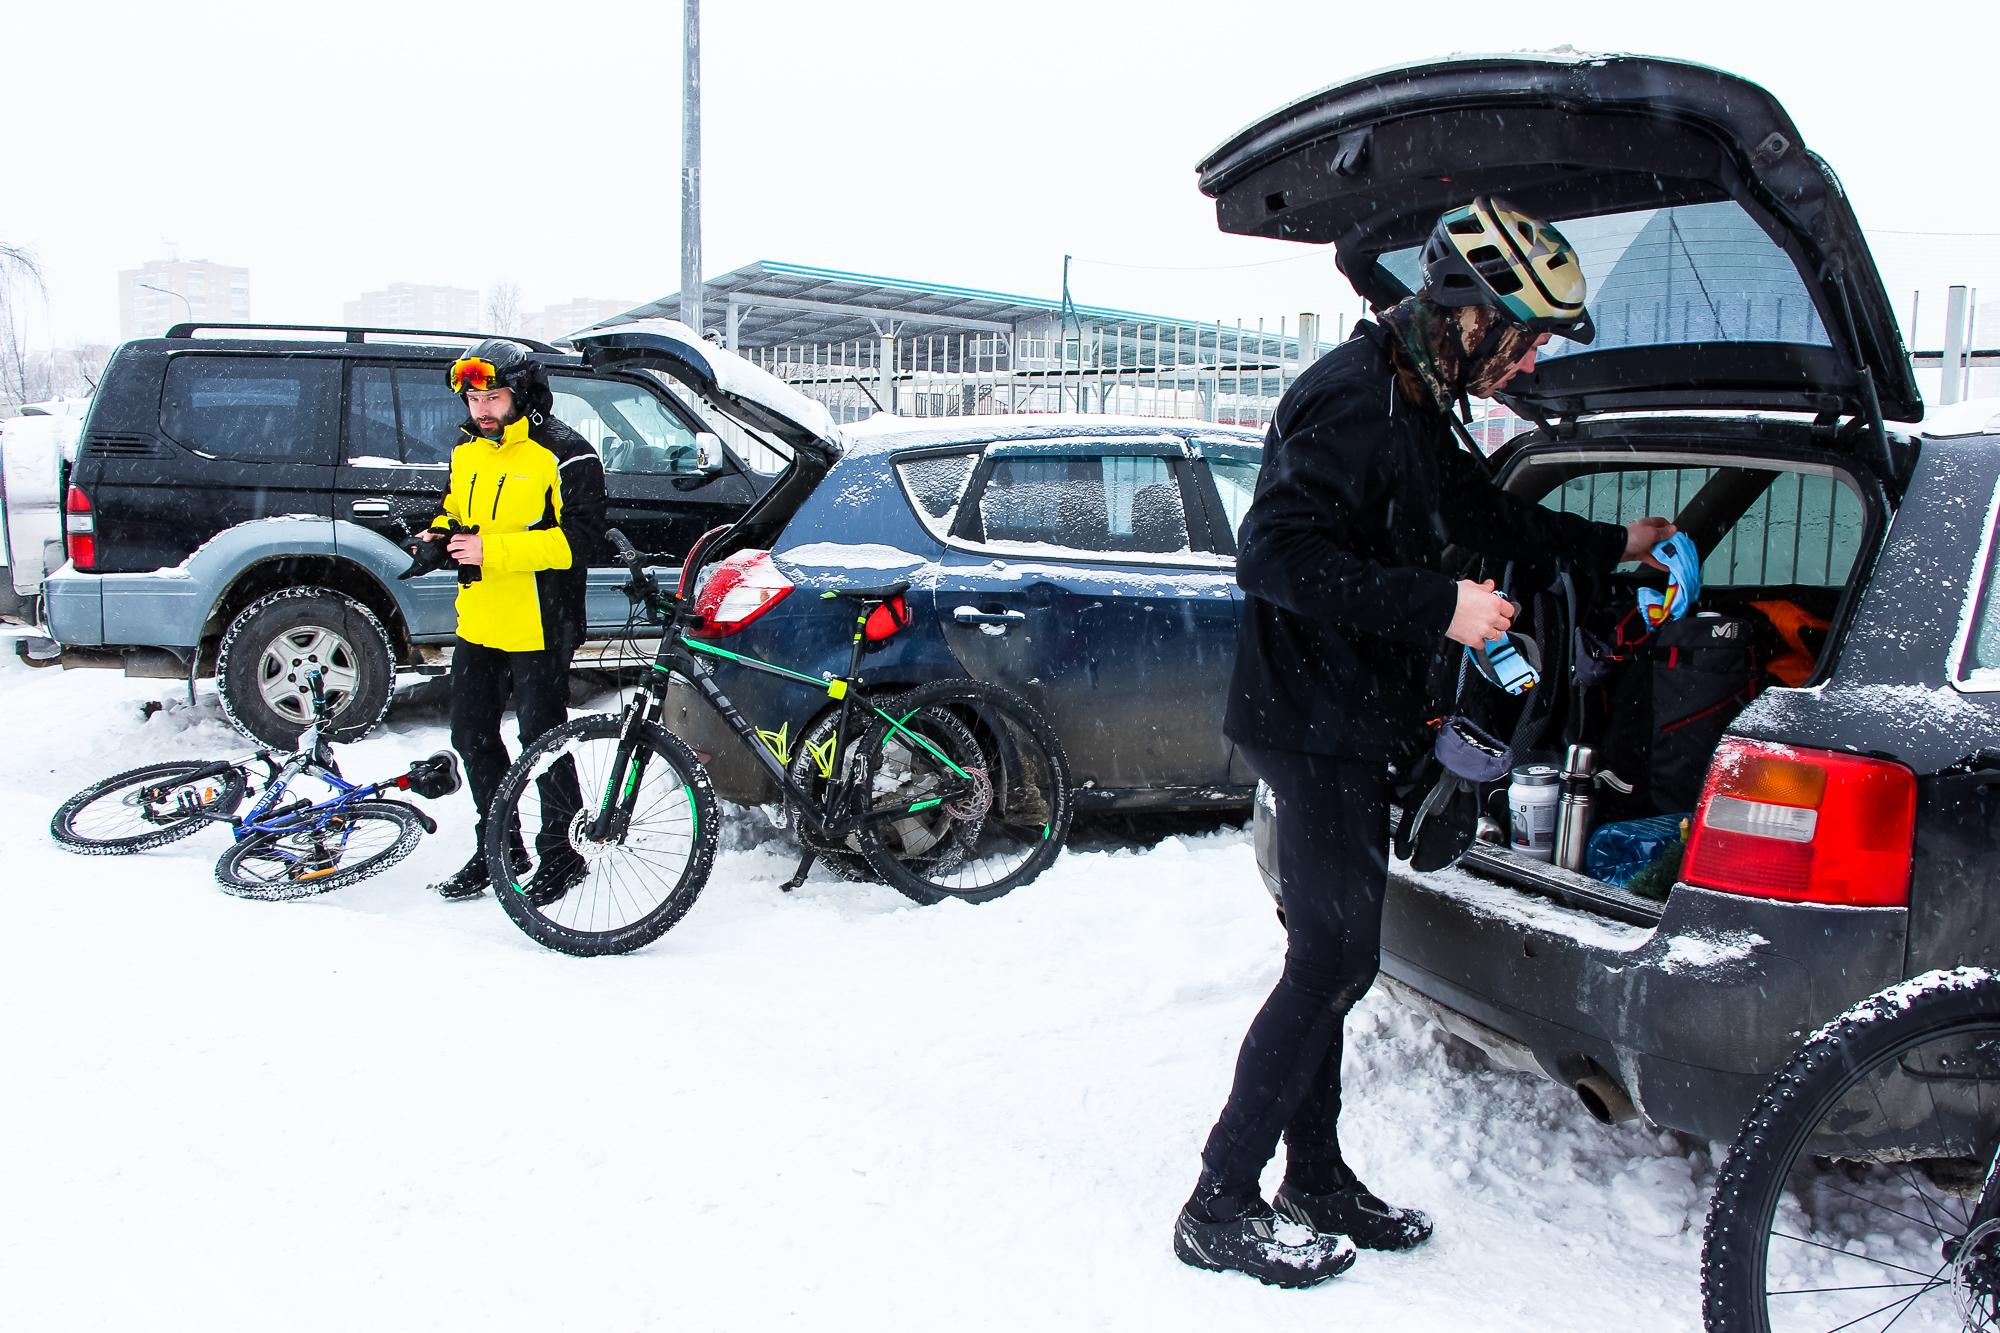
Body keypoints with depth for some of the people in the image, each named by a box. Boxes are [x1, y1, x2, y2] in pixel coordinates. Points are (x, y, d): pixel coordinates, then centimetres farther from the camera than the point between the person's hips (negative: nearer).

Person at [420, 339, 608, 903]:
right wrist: (440, 534, 4)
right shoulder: (468, 450, 13)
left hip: (537, 629, -8)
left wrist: (494, 550, -24)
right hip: (476, 624, 8)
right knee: (472, 736, 14)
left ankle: (560, 853, 15)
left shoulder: (563, 454, -12)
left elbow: (579, 538, -19)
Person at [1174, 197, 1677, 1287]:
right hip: (1314, 726, -10)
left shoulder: (1413, 404, 16)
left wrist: (1611, 545, 39)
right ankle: (1218, 1206, 5)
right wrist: (1438, 607, -24)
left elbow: (1484, 514, 33)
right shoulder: (1351, 399, -18)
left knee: (1332, 957, 14)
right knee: (1334, 961, -6)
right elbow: (1275, 555, -27)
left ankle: (1317, 1182, 27)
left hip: (1348, 725, 10)